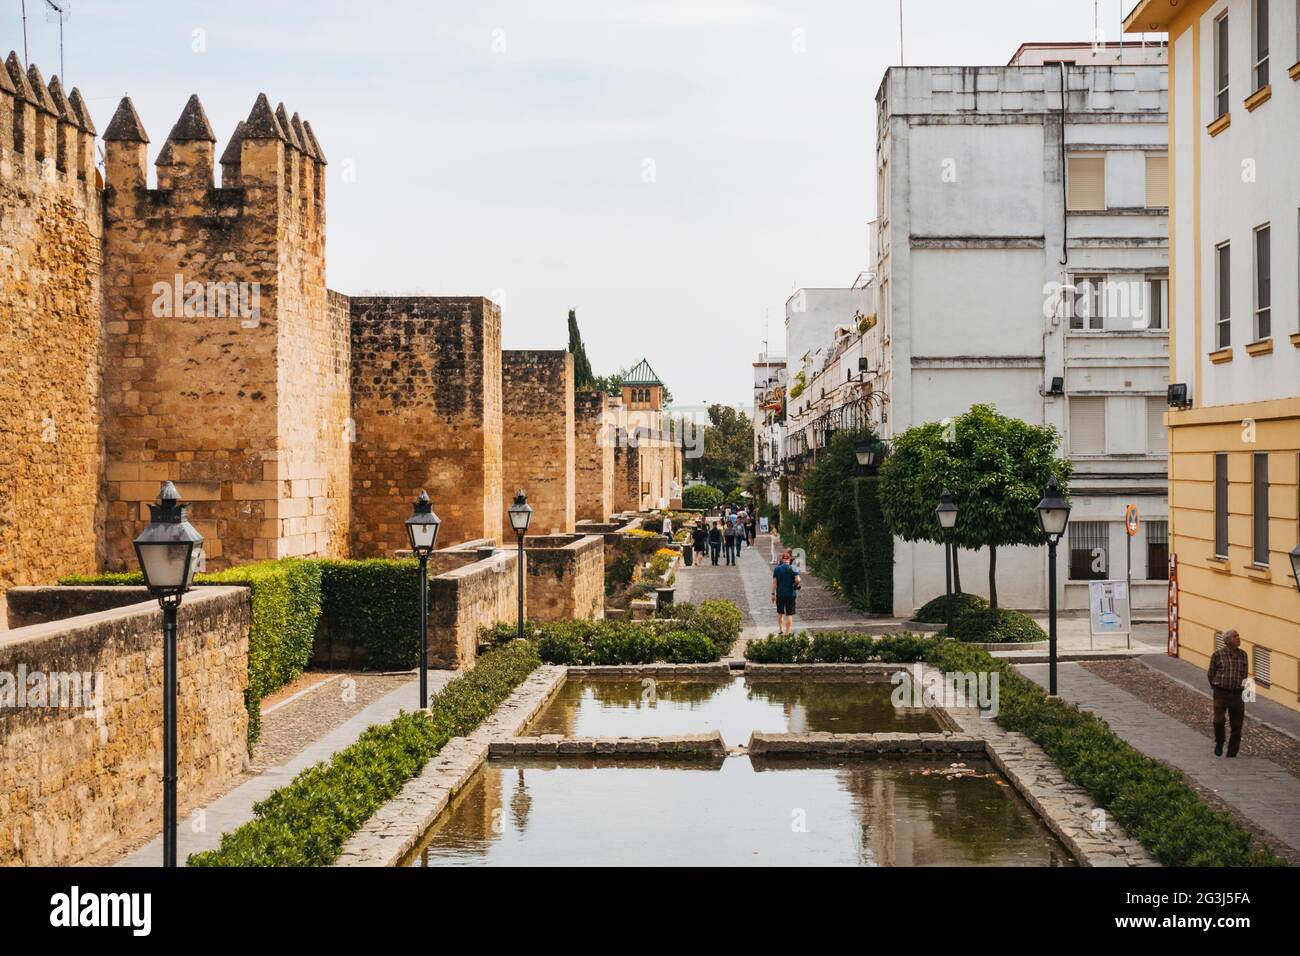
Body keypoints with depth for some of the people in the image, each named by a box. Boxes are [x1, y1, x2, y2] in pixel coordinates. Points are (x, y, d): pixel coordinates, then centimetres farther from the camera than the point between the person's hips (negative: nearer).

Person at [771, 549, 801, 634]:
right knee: (789, 614, 5)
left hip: (779, 594, 2)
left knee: (780, 612, 20)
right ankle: (787, 632, 7)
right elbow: (798, 580, -15)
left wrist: (773, 594, 3)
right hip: (790, 594, -2)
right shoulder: (793, 568, -9)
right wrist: (797, 585, 8)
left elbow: (774, 582, -3)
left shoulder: (777, 568, -4)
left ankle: (781, 629, 25)